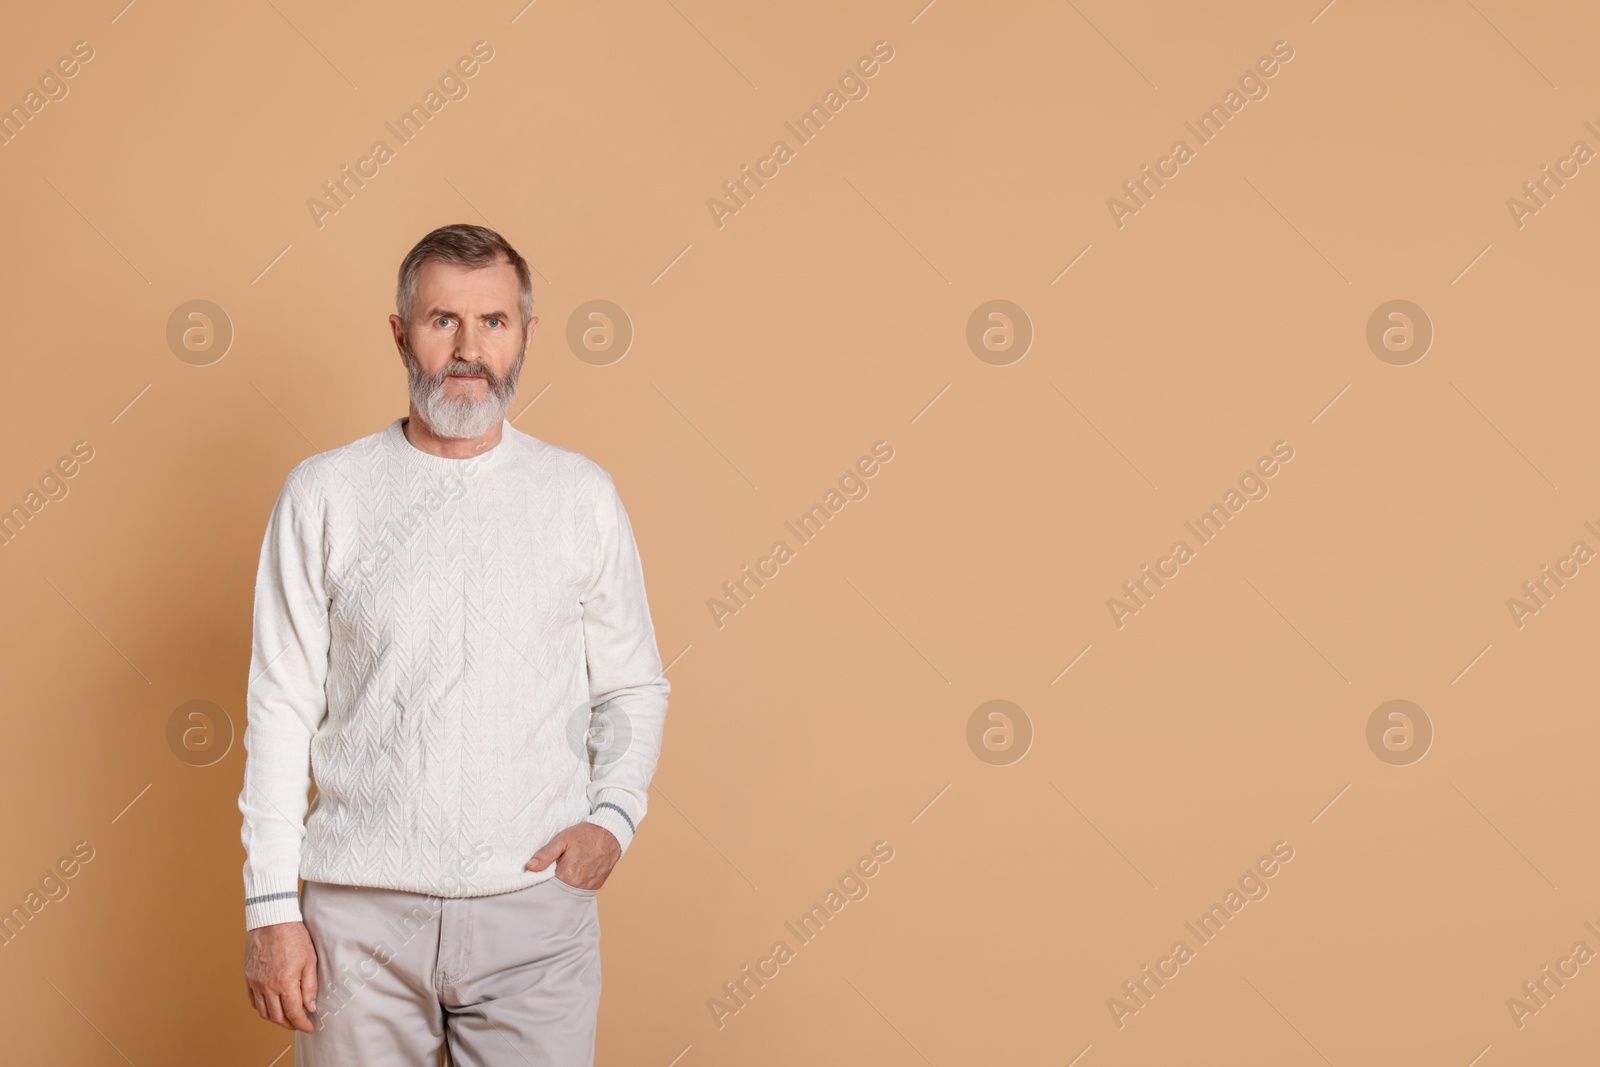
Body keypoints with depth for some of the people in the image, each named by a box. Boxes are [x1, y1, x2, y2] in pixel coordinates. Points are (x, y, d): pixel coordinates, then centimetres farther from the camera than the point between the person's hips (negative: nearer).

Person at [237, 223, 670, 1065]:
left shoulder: (581, 494, 5)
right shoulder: (323, 493, 2)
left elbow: (633, 686, 11)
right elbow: (281, 708, 2)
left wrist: (613, 815, -7)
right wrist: (272, 907, -2)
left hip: (536, 905, 1)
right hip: (361, 908, 0)